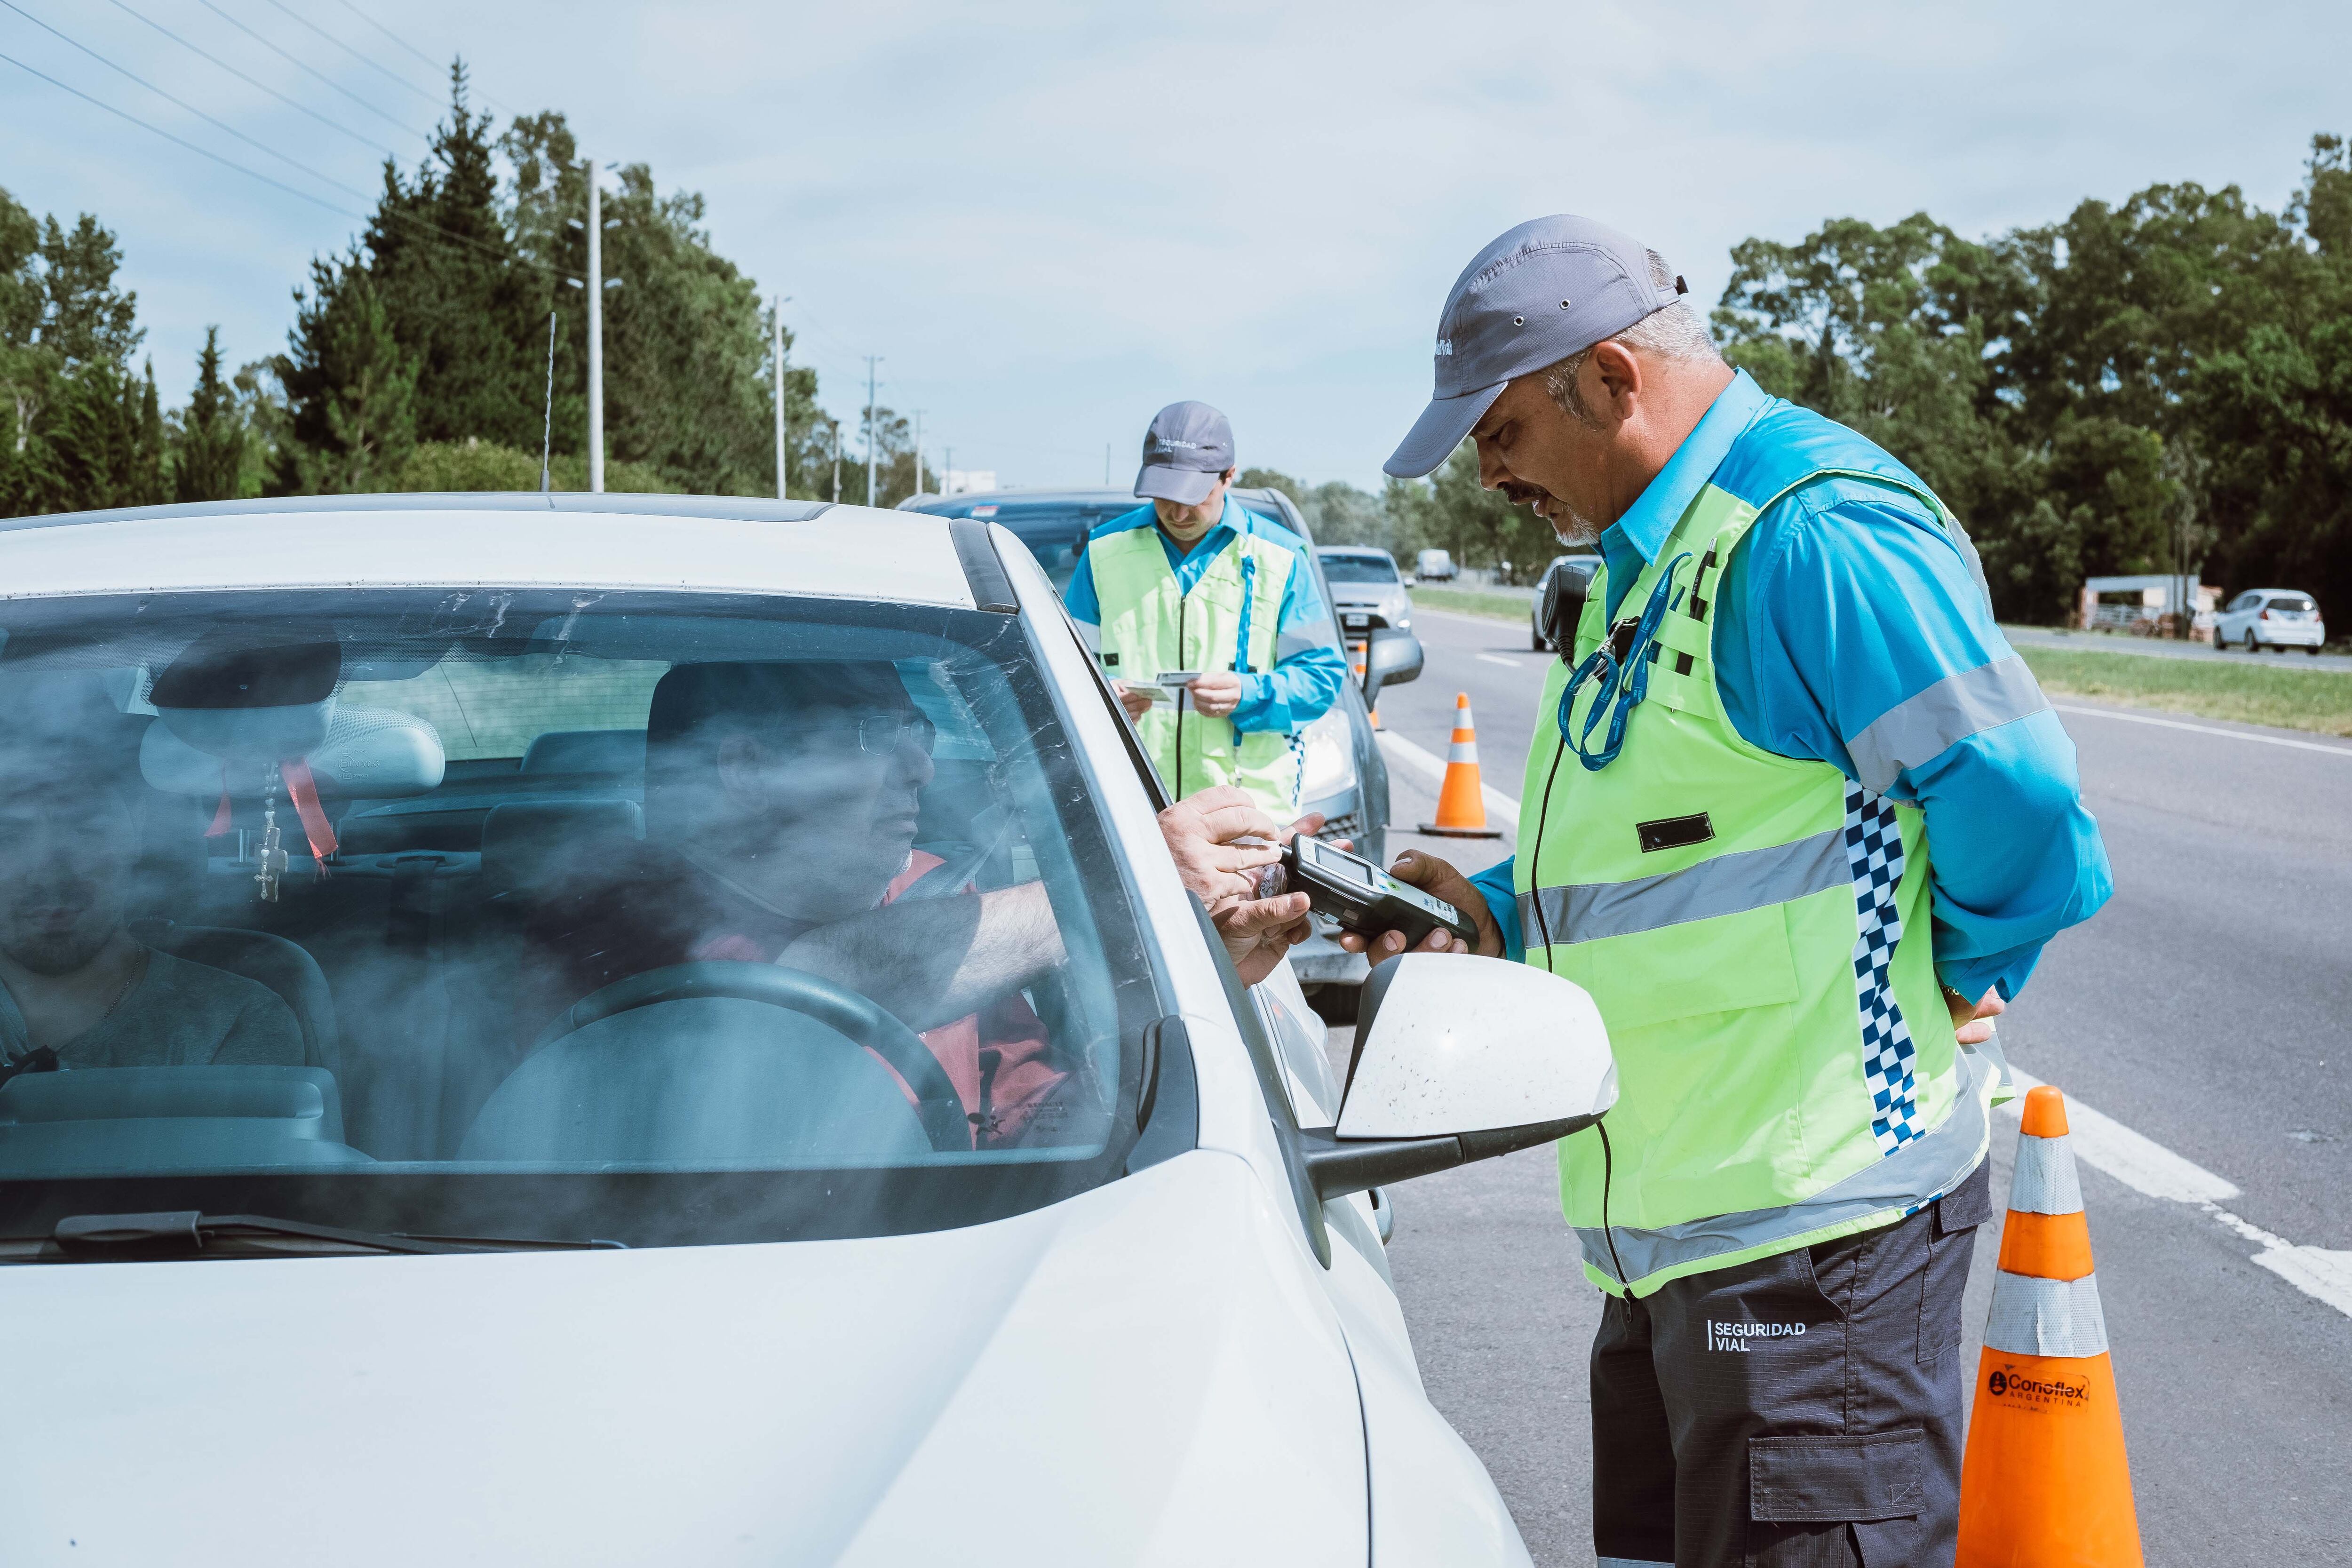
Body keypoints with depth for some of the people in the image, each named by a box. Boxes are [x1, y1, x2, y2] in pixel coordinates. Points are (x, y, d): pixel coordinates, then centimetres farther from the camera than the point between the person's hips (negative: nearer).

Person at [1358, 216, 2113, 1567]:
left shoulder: (1814, 532, -18)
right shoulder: (1646, 557, 16)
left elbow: (2022, 808, -22)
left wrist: (1960, 982, -5)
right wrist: (1493, 912, 9)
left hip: (1814, 1217, -10)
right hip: (1667, 1220, 10)